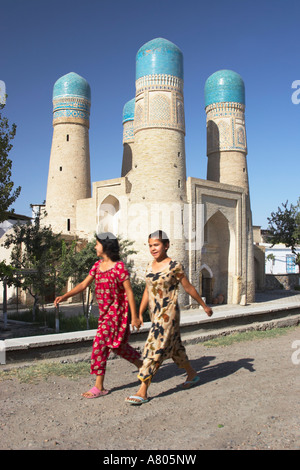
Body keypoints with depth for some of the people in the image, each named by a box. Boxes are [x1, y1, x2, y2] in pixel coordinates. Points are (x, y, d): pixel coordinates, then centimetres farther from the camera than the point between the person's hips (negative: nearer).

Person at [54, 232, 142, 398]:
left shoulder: (119, 267, -16)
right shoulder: (98, 265, 7)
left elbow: (129, 292, -14)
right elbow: (83, 285, 6)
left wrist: (135, 317, -14)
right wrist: (65, 296, -7)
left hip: (116, 311, -8)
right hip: (104, 311, 8)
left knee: (100, 344, -8)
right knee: (117, 344, 16)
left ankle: (99, 387, 2)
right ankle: (142, 365, 37)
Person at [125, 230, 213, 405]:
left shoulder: (174, 266, -11)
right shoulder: (150, 266, 7)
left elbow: (189, 288, -2)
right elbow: (147, 292, 14)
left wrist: (205, 306, 6)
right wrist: (140, 314, 12)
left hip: (168, 313, -7)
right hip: (155, 313, 7)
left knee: (155, 349, -10)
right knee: (174, 347, 19)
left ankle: (143, 392, -5)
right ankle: (192, 374, 40)